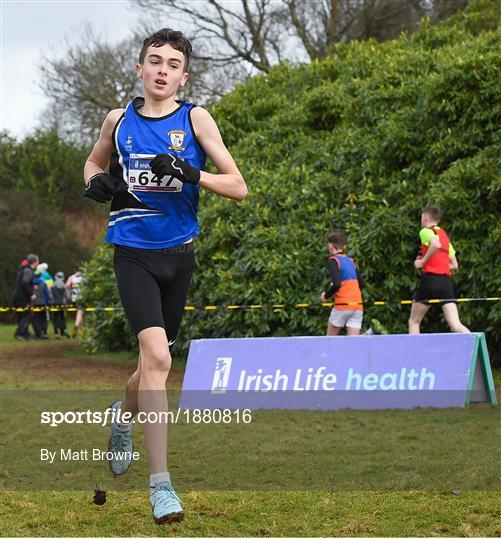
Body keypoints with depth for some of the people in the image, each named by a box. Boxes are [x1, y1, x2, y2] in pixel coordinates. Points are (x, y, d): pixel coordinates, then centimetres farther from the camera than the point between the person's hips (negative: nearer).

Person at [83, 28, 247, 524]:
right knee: (157, 356, -20)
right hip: (133, 254, -2)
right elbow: (94, 162, 25)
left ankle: (124, 414, 51)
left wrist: (191, 173, -23)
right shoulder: (119, 120, 5)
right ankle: (159, 482, -19)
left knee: (156, 359, 15)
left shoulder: (195, 119, 0)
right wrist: (96, 182, 1)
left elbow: (238, 187, -5)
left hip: (178, 254, 2)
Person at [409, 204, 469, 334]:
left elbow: (436, 245, -21)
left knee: (414, 322, 9)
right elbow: (454, 265, 23)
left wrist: (423, 261, -10)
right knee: (455, 325, -7)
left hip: (431, 279, -6)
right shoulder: (444, 235, 24)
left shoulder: (426, 231, 2)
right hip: (447, 281, 6)